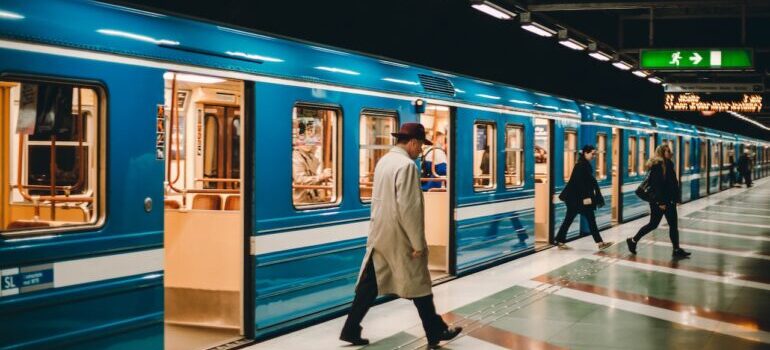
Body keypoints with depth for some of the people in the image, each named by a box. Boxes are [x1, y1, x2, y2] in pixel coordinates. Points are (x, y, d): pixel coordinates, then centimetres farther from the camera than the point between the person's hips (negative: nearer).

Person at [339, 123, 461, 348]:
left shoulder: (384, 161, 9)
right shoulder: (407, 165, -18)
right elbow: (409, 208, -22)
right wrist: (418, 243, -17)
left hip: (379, 234, 8)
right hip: (399, 237, -8)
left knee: (369, 285, 11)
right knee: (419, 285, 6)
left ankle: (350, 331, 13)